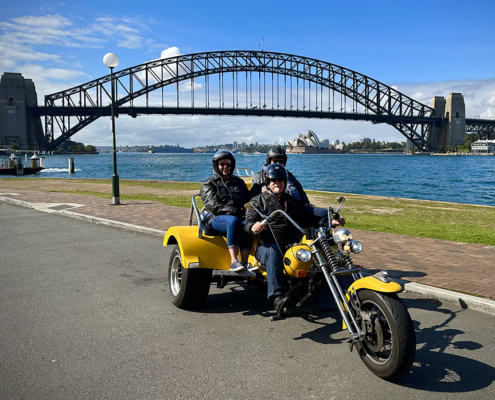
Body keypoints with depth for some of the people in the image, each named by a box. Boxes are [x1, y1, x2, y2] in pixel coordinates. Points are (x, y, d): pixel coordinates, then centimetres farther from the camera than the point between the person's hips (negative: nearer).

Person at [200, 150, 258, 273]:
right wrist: (235, 210, -18)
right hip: (215, 219, -3)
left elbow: (248, 200, 21)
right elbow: (213, 206, -5)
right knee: (233, 221, -37)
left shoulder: (239, 182, 24)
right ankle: (234, 261, -42)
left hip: (238, 217, 3)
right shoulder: (208, 184, 11)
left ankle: (244, 263, -36)